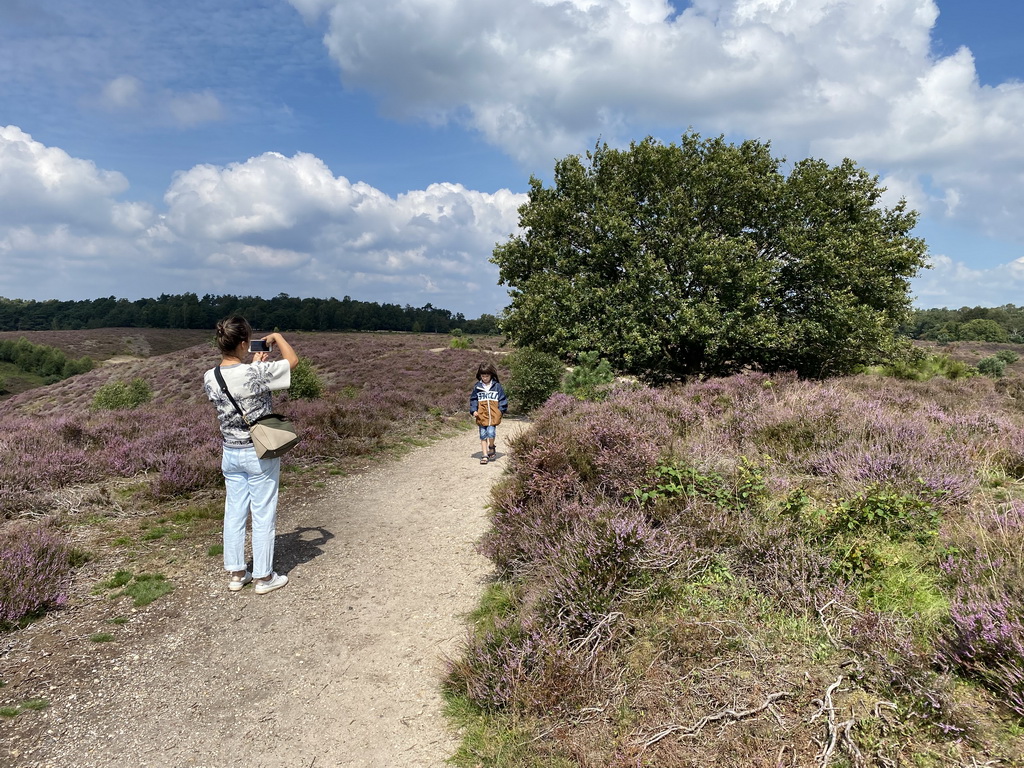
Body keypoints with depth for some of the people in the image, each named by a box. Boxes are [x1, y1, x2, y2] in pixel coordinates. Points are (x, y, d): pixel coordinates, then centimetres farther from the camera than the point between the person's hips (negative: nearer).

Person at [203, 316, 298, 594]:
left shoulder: (210, 378, -4)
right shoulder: (256, 373, -21)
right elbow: (292, 360, -7)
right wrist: (277, 337, 8)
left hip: (230, 454, 6)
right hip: (260, 454, -5)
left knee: (234, 513, 15)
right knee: (263, 516, 6)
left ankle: (236, 573, 26)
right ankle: (263, 577, 17)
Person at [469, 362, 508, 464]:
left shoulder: (497, 386, 3)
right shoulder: (477, 387, 7)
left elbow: (503, 399, 8)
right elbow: (473, 399, 12)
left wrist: (501, 410, -1)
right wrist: (474, 410, -1)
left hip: (494, 415, -2)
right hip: (481, 415, 2)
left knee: (491, 433, -13)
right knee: (483, 435, 3)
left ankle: (491, 448, 16)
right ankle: (484, 455, 9)